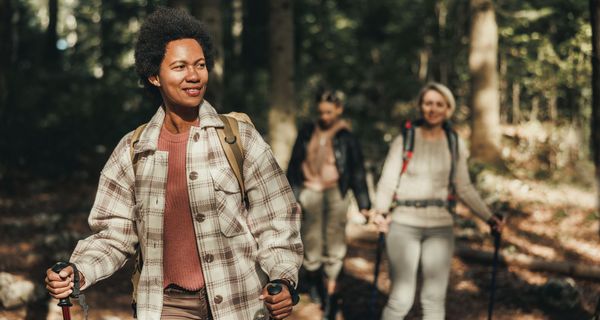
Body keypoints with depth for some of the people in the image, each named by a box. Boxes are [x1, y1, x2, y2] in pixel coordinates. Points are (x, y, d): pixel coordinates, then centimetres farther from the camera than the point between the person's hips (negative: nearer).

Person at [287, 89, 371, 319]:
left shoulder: (347, 138, 3)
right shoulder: (307, 133, 9)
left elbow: (357, 172, 4)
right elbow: (294, 165, 14)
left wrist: (364, 205, 0)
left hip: (336, 193, -2)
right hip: (310, 192, 2)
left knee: (334, 246, -3)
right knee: (311, 247, 3)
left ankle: (330, 293, 0)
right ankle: (315, 282, 28)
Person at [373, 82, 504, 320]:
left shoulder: (455, 145, 8)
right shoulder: (404, 140, 0)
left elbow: (464, 188, 13)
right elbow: (388, 180, -4)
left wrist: (489, 217, 7)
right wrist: (381, 212, -22)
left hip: (440, 227, 3)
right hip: (404, 224, -3)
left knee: (435, 299, 2)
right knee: (401, 299, -6)